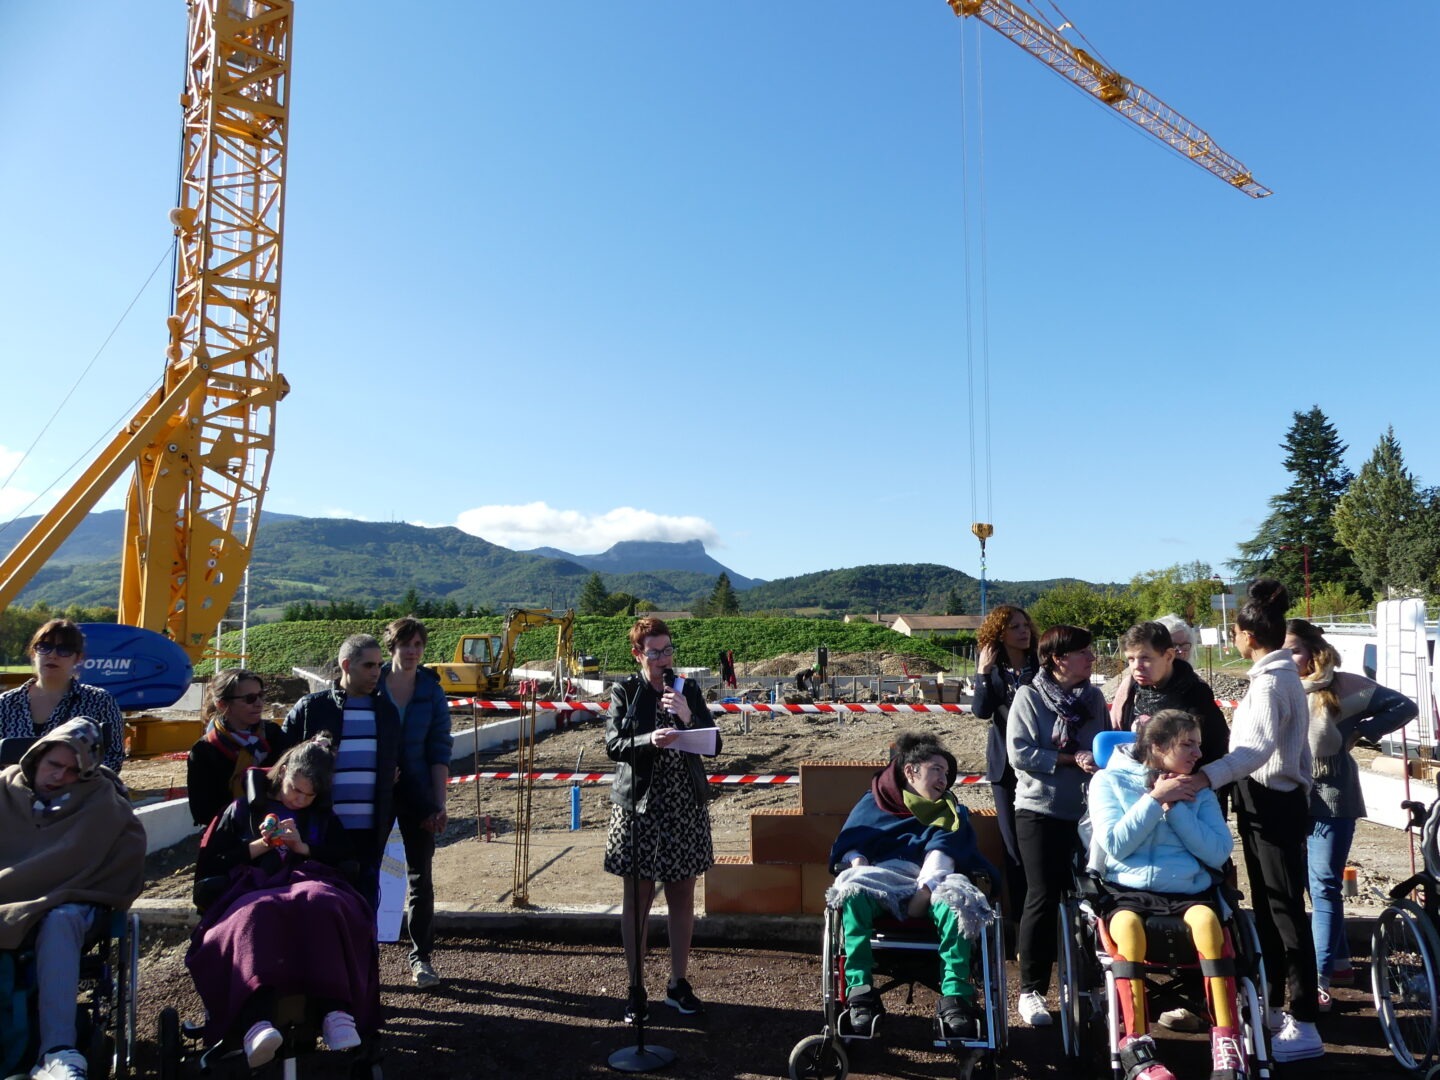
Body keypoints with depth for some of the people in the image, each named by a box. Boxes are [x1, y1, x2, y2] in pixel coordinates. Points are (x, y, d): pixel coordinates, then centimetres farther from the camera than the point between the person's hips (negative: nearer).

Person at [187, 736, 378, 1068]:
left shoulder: (323, 817, 25)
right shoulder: (244, 809, 20)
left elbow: (347, 861, 13)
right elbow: (211, 863, 13)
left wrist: (303, 847, 0)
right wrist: (259, 847, -1)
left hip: (310, 884, 1)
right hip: (254, 890, -1)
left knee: (322, 905, -40)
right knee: (257, 915, -41)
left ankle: (336, 1010, -52)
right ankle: (256, 1022, -60)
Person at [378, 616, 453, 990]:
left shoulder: (431, 693, -1)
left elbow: (439, 752, 0)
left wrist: (439, 804, -5)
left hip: (417, 796, 0)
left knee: (420, 876, 4)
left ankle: (421, 957, 14)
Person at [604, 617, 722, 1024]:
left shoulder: (687, 690, 5)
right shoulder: (624, 691, -2)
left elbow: (713, 745, 1)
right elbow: (612, 744, -10)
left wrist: (688, 718, -17)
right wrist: (649, 741, -27)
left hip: (685, 806, 3)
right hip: (638, 806, -2)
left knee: (682, 898, 10)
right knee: (637, 899, 6)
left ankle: (678, 983, 25)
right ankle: (636, 987, 20)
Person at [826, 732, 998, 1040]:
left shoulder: (949, 812, 24)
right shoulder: (873, 801, 24)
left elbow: (943, 850, 3)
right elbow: (850, 844, 13)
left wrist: (925, 890, -18)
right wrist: (857, 868, -13)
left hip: (928, 882, 1)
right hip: (878, 878, 0)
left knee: (956, 898, -35)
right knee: (852, 891, -36)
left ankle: (955, 996, -38)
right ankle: (860, 992, -37)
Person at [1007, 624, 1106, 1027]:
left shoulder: (1094, 697, 7)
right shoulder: (1028, 696, -6)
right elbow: (1019, 754, -13)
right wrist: (1072, 759, -15)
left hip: (1087, 810, 4)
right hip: (1041, 810, -4)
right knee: (1043, 898, 0)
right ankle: (1031, 990, 12)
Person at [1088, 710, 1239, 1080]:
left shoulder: (1199, 791, 15)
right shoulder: (1110, 780, 6)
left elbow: (1218, 853, 3)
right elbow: (1115, 843, -6)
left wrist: (1175, 808, -5)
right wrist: (1155, 799, -7)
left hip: (1188, 891, 2)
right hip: (1126, 891, -2)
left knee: (1207, 920, -34)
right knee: (1128, 926, -36)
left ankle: (1226, 1041, -27)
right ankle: (1136, 1044, -27)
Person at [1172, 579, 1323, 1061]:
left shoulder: (1270, 681, -18)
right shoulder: (1279, 674, 13)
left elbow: (1259, 746, -33)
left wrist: (1208, 776, -45)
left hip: (1272, 805, -10)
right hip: (1270, 801, 10)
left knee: (1285, 910, -5)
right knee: (1268, 907, 17)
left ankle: (1304, 1025, 3)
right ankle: (1273, 1005, 28)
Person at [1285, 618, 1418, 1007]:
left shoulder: (1342, 686, -6)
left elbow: (1405, 707, -3)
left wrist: (1360, 731, -8)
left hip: (1331, 798, -4)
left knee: (1324, 886, -5)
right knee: (1316, 884, 13)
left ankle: (1320, 978, -3)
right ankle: (1340, 960, 29)